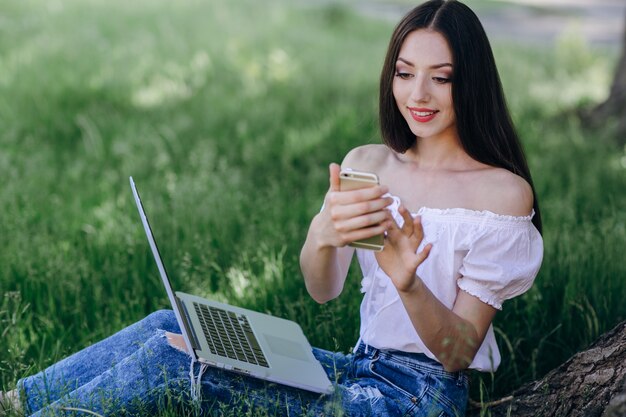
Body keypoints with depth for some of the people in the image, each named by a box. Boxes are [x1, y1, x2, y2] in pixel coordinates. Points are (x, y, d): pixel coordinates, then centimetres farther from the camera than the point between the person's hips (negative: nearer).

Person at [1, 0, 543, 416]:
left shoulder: (504, 192, -10)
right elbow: (322, 290, -7)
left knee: (172, 353, -16)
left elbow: (461, 352, -10)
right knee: (170, 325, -9)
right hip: (362, 369, 6)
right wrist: (321, 235, -30)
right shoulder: (366, 165, 7)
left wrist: (408, 284, -30)